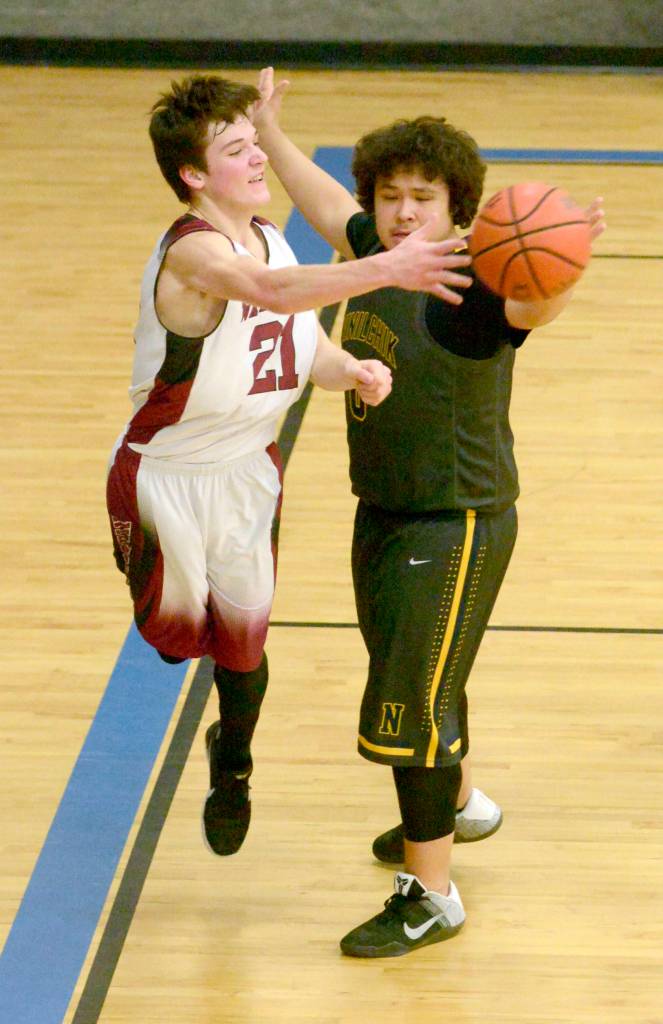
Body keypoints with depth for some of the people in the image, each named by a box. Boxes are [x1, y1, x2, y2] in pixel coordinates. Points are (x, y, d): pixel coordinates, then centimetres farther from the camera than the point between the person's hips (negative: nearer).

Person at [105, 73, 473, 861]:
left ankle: (232, 767, 39)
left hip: (249, 472, 6)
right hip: (166, 477, -6)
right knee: (176, 631, 4)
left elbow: (309, 349, 6)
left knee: (243, 641, 10)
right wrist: (386, 271, -61)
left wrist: (353, 372, -18)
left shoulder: (270, 239, -1)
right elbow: (271, 291, -49)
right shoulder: (193, 252, -27)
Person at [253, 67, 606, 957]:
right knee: (409, 674, 28)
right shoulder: (377, 254, 0)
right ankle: (459, 804, 53)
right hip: (384, 512, 9)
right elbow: (330, 205, 22)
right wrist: (271, 135, 31)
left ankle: (429, 898, 5)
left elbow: (534, 306, -46)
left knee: (410, 708, -7)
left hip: (456, 524, -9)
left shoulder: (468, 289, -23)